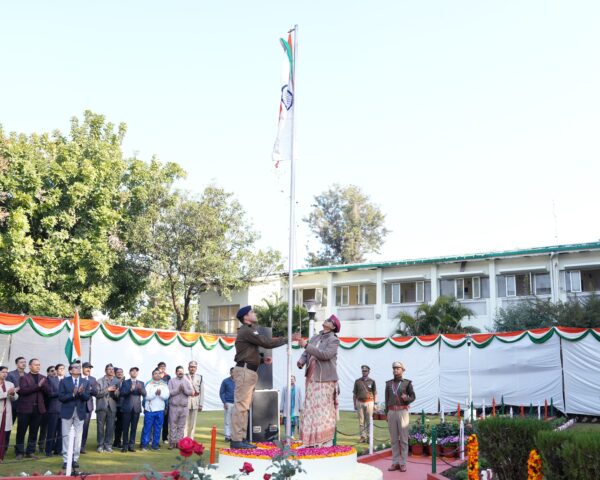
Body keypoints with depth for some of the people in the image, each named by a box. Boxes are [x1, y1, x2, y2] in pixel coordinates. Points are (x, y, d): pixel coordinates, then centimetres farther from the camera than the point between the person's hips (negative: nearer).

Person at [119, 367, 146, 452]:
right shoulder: (125, 383, 5)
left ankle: (131, 445, 8)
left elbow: (144, 394, -1)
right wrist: (130, 389, -21)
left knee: (134, 428, 3)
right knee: (126, 428, -1)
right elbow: (121, 394, -7)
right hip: (127, 408, -2)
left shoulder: (141, 383, 12)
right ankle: (125, 445, 5)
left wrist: (140, 389, -21)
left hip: (136, 408, 2)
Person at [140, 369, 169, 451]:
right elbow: (147, 396, -8)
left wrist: (160, 393, -18)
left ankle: (155, 444, 12)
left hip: (160, 410, 2)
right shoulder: (149, 384, 2)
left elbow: (166, 396, -3)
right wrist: (155, 393, -18)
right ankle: (144, 445, 5)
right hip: (150, 409, -2)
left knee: (158, 428, 5)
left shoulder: (164, 385, 8)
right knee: (147, 428, 0)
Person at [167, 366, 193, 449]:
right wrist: (178, 389, -15)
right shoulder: (171, 381, 3)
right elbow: (169, 392, -8)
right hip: (174, 406, -2)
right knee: (173, 426, 0)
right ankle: (172, 443, 6)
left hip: (184, 407, 2)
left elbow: (192, 392, -1)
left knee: (181, 426, 5)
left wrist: (184, 389, -15)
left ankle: (179, 442, 11)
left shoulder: (187, 381, 9)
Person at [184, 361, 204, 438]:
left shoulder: (199, 378, 7)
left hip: (196, 402, 3)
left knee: (193, 423, 8)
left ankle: (191, 439, 16)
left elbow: (202, 391, 8)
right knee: (185, 422, -5)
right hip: (185, 401, -3)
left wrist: (201, 404, 6)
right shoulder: (184, 377, -2)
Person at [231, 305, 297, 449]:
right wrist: (288, 339, -12)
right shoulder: (247, 331, -11)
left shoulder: (248, 331, 22)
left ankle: (241, 438, 12)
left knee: (244, 406, 9)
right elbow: (267, 343, -17)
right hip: (244, 371, -11)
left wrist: (262, 360, 9)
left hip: (248, 371, 11)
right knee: (241, 405, -11)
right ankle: (236, 440, -11)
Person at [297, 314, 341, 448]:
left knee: (324, 409, -5)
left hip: (324, 379, -6)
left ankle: (326, 442, 0)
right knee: (311, 408, 6)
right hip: (311, 379, 6)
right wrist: (301, 360, -11)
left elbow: (325, 354, -20)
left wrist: (307, 345, -21)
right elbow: (306, 353, 11)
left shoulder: (334, 340, -5)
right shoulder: (315, 337, 14)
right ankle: (312, 440, 12)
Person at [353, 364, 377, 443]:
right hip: (360, 402, 1)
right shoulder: (357, 381, 7)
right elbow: (354, 394, 9)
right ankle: (363, 436, 6)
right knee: (361, 421, 1)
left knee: (369, 420, -1)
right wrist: (354, 404, 4)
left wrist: (375, 404, -1)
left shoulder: (372, 381, 5)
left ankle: (368, 437, 5)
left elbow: (375, 393, 6)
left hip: (369, 402, -1)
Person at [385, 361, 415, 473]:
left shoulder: (407, 383, 1)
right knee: (394, 439, 5)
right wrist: (387, 414, 10)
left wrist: (406, 398, -21)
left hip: (403, 412, -3)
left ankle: (403, 463, 6)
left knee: (403, 439, -1)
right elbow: (387, 399, 13)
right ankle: (395, 463, 10)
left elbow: (412, 397, 2)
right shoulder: (389, 383, 11)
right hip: (392, 412, 3)